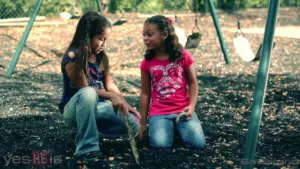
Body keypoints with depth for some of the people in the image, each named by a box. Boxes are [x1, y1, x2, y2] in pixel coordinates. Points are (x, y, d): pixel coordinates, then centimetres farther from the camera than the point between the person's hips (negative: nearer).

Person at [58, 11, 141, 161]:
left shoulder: (101, 57, 5)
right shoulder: (73, 58, -18)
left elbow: (110, 85, 4)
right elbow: (84, 88, -17)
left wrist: (124, 104, -10)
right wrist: (112, 96, -15)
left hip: (97, 106, 7)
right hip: (74, 108, -7)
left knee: (134, 125, -10)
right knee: (88, 94, -42)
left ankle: (93, 130, 14)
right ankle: (86, 148, -32)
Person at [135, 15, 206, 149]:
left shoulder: (183, 56, -1)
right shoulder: (147, 62, 3)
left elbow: (193, 83, 5)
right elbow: (145, 93, 7)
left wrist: (191, 106, -11)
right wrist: (143, 123, 8)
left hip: (183, 110, 0)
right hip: (159, 113, 0)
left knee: (197, 143, -21)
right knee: (160, 143, -27)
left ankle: (178, 128, 10)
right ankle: (169, 128, 7)